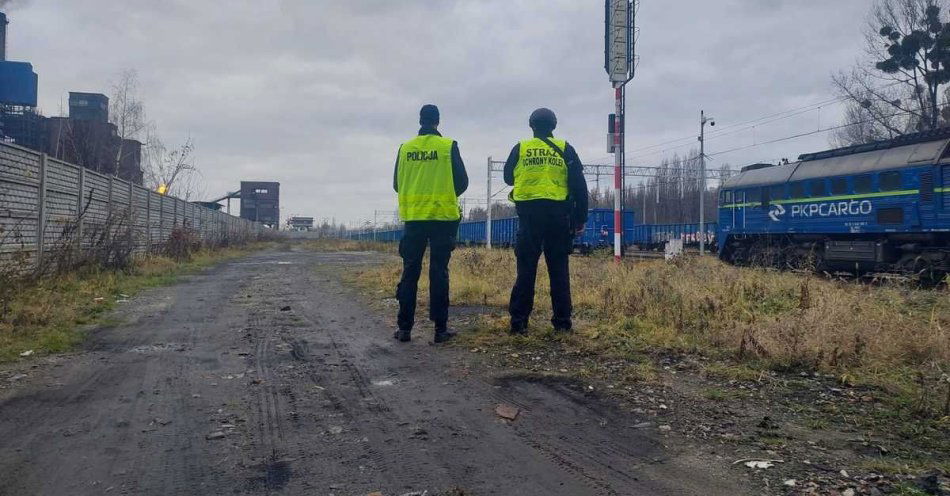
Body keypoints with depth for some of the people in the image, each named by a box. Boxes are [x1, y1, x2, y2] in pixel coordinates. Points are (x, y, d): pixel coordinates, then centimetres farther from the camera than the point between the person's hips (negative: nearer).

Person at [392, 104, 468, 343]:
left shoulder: (405, 148, 4)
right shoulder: (448, 146, -4)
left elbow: (397, 184, 10)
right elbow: (462, 181, -1)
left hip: (413, 216, 2)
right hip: (442, 216, -2)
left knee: (410, 272, 6)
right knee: (439, 272, 1)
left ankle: (404, 327, 7)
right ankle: (440, 328, 2)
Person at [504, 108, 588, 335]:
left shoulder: (520, 149, 5)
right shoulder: (564, 149, 3)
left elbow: (508, 178, 19)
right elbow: (579, 186, 1)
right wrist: (580, 218, 6)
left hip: (528, 214, 0)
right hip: (558, 214, 0)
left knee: (526, 268, 4)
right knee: (559, 269, 7)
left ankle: (519, 321, 2)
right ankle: (562, 320, 9)